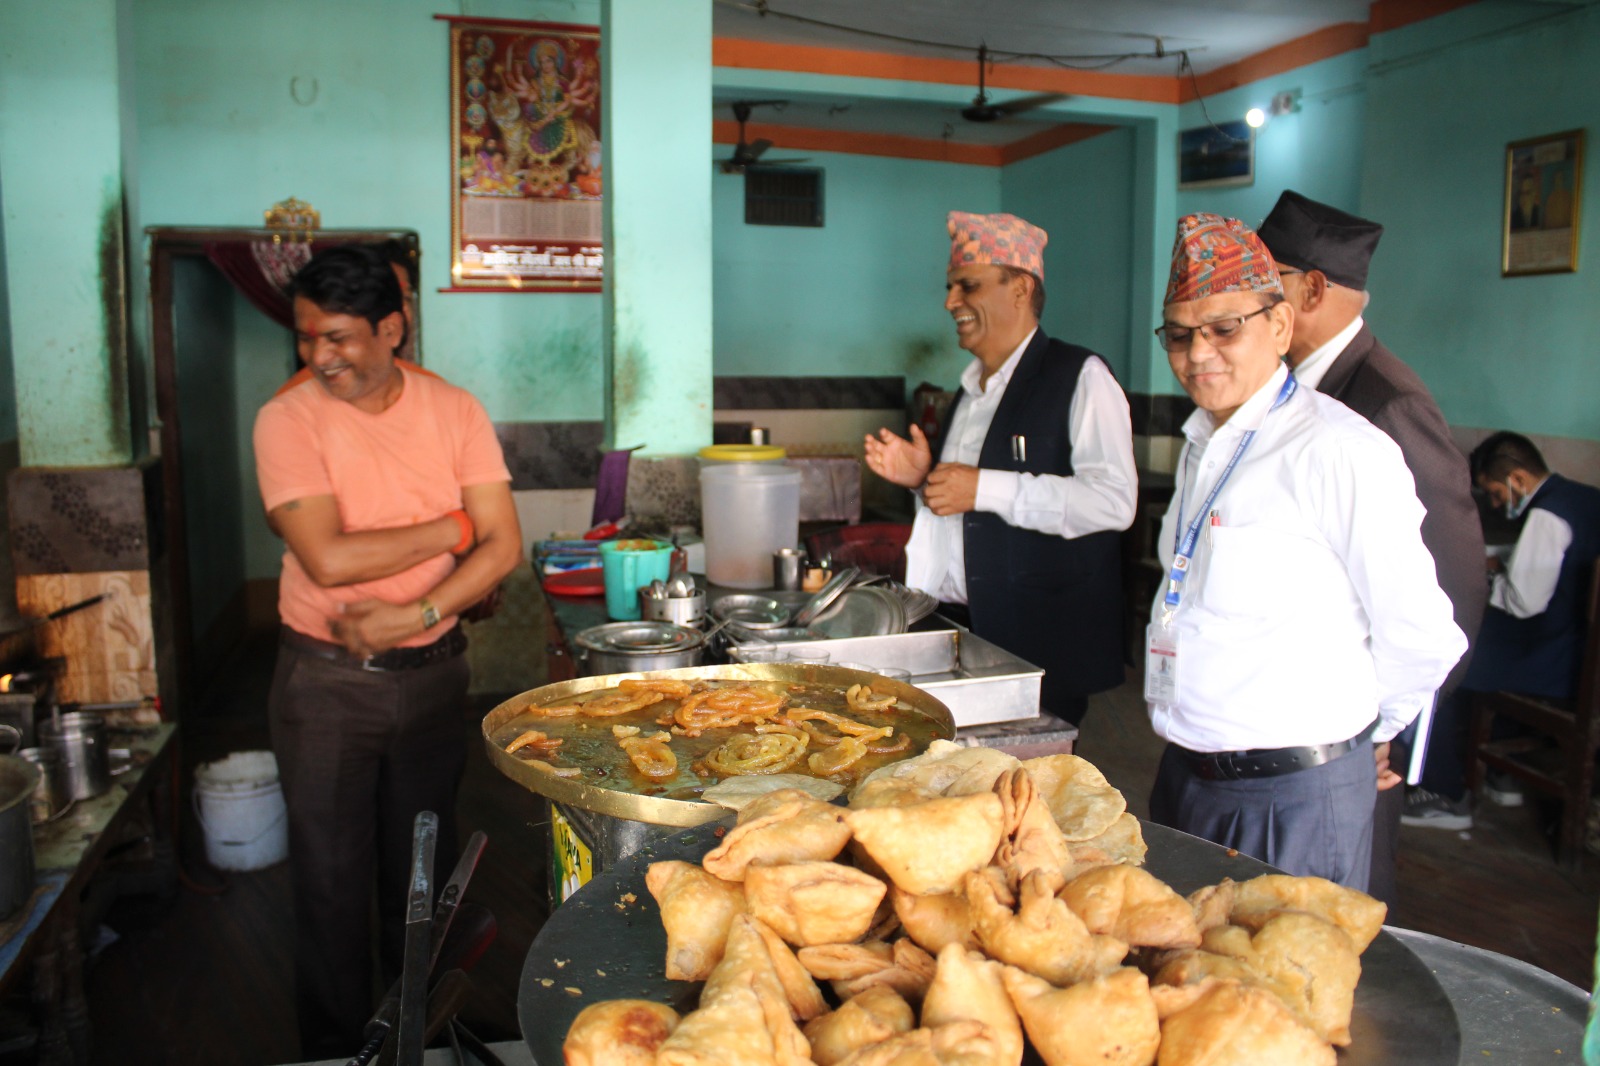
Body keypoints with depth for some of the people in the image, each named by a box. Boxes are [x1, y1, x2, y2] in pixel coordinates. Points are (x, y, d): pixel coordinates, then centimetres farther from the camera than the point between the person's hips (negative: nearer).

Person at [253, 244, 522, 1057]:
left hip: (432, 670, 2)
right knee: (333, 878, 9)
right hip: (326, 678, -2)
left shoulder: (454, 410, -4)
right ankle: (337, 1046, 30)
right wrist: (450, 527, -13)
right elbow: (328, 559, -22)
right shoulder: (289, 418, -11)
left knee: (424, 868, 16)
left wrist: (414, 615, -20)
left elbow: (503, 546, -9)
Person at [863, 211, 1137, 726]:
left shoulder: (1079, 376, -8)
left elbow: (1113, 501, -20)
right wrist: (924, 478, 7)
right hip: (964, 626, 7)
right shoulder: (972, 388, 18)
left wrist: (983, 488, -21)